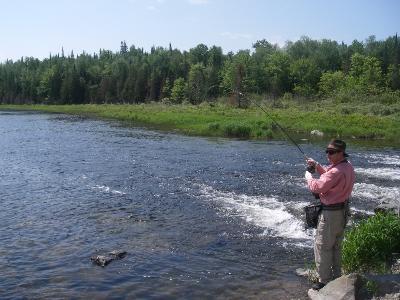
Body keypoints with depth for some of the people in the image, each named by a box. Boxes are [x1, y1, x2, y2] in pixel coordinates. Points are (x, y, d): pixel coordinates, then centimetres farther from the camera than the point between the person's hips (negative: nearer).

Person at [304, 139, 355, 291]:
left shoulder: (337, 171, -27)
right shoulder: (348, 166, 4)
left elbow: (317, 187, -26)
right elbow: (329, 175, 20)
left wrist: (308, 176, -8)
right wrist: (317, 166, 9)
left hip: (331, 213, -10)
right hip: (343, 211, 10)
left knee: (322, 247, 1)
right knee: (336, 246, 21)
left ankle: (325, 281, 8)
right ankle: (337, 276, 33)